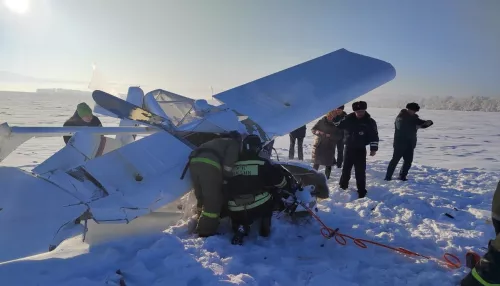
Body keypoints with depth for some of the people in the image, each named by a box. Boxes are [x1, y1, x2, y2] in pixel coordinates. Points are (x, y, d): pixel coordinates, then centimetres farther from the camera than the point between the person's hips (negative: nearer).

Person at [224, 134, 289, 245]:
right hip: (258, 208, -2)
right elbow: (279, 181, 6)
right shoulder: (263, 163, 0)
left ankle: (239, 227, 2)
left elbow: (226, 188, 21)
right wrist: (287, 185, 29)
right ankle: (265, 228, 19)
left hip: (235, 212, 2)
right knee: (270, 192, 26)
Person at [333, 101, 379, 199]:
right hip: (349, 147, 3)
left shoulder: (370, 122, -8)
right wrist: (335, 116, -9)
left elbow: (374, 135, -6)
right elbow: (339, 124, 8)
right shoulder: (349, 119, -4)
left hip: (360, 149, -2)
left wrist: (373, 148, -11)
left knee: (360, 170, -2)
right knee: (346, 167, 15)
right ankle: (343, 184, 35)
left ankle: (361, 190, 8)